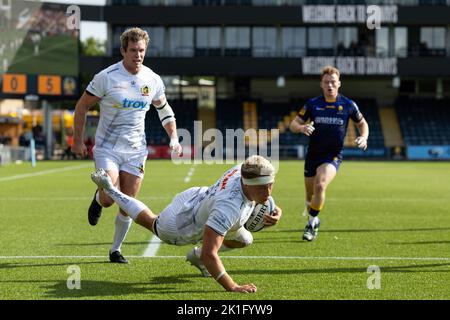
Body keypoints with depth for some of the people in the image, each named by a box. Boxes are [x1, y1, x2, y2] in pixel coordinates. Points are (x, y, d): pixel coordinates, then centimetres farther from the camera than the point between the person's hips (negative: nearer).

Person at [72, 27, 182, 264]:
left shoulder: (153, 80, 0)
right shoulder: (107, 77, -13)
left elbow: (164, 109, 17)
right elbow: (82, 106, -3)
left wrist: (174, 138, 7)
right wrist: (78, 140, -5)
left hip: (136, 149, 3)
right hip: (107, 147, -3)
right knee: (109, 198, -17)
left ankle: (116, 249, 21)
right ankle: (98, 200, 21)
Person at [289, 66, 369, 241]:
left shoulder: (348, 105, -3)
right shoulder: (312, 104, -2)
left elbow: (362, 123, 12)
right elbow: (293, 124, -2)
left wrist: (364, 137, -8)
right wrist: (301, 127, -25)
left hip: (333, 155, -2)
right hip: (313, 153, 2)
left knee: (320, 186, -26)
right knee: (310, 195, 10)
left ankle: (312, 224, -11)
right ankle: (313, 219, 39)